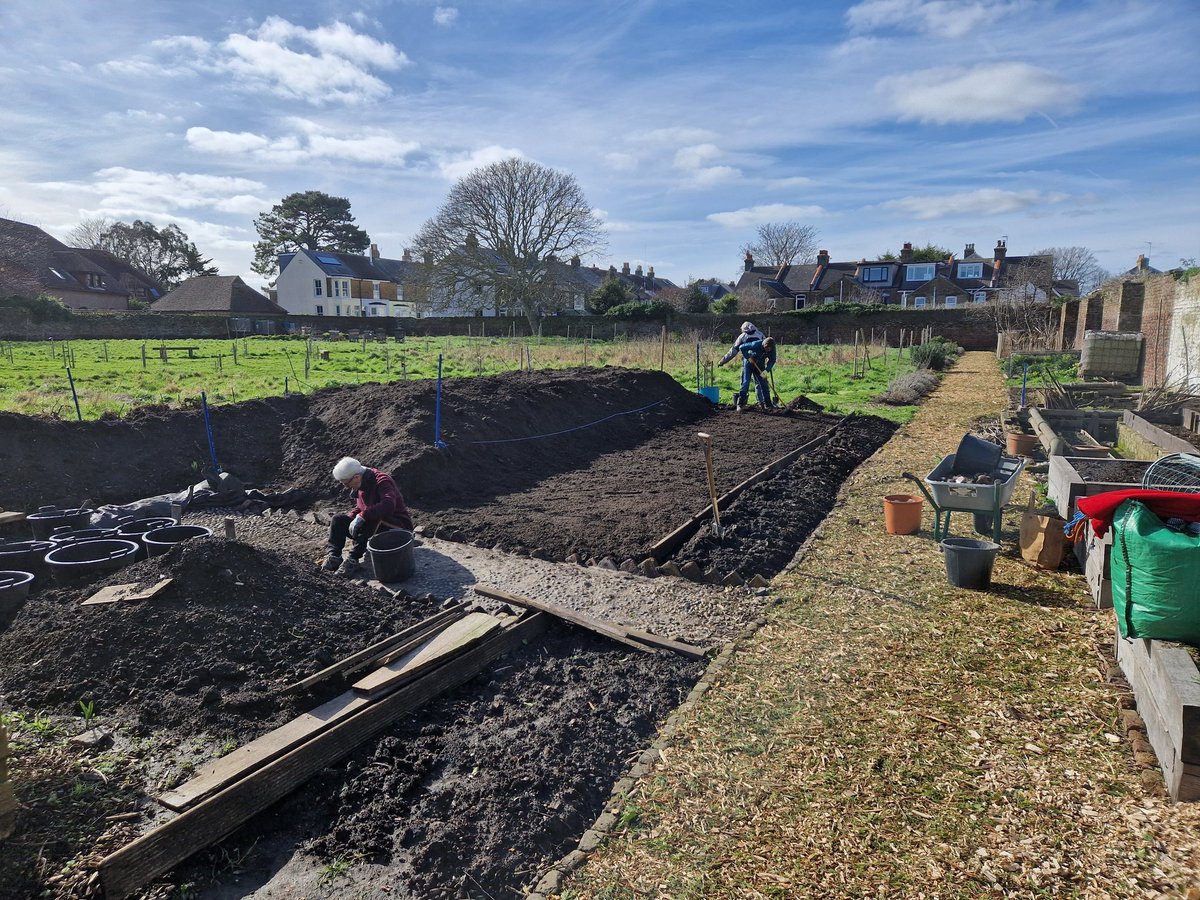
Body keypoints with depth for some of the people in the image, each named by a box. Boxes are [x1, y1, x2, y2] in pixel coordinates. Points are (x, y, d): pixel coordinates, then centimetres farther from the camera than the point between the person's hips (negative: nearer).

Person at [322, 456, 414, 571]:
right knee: (338, 520, 1)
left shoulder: (381, 480, -22)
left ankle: (353, 559, -29)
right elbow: (359, 509, 18)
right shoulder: (359, 485, 4)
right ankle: (333, 555, -15)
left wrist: (362, 516, -41)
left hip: (398, 526, -8)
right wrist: (350, 518, -3)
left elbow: (389, 505, -40)